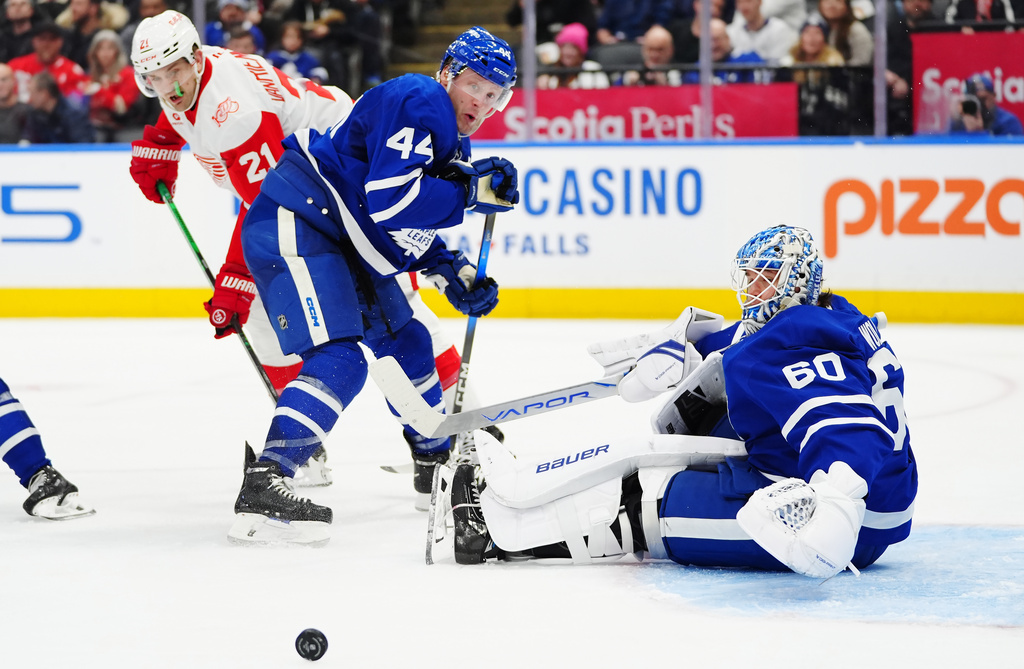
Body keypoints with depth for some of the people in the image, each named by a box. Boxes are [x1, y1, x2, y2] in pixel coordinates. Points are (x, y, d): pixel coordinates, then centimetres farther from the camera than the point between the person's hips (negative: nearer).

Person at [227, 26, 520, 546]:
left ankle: (437, 462, 44)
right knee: (338, 361, -24)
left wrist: (454, 274, 9)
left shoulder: (453, 144, 17)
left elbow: (411, 226, 23)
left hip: (343, 242, 11)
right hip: (296, 226, -11)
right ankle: (261, 490, -32)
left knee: (407, 343, 23)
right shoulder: (419, 103, -16)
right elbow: (389, 200, -27)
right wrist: (472, 193, -21)